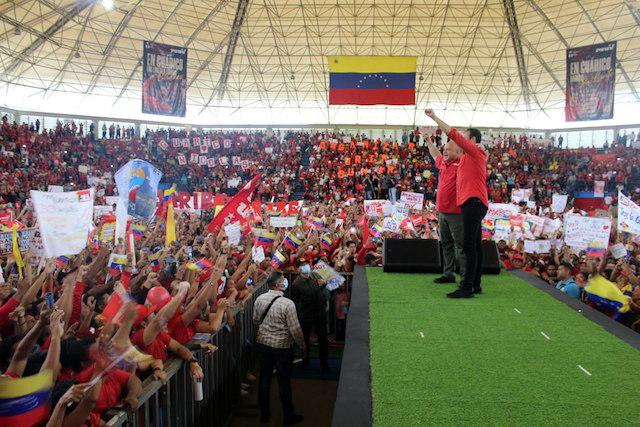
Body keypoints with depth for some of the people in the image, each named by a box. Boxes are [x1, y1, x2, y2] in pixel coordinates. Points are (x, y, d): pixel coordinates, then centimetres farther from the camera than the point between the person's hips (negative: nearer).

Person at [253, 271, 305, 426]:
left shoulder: (259, 299, -6)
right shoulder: (287, 304, -23)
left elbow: (255, 321, 8)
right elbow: (295, 330, -18)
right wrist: (303, 346, -2)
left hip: (262, 344, 5)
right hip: (281, 347, -5)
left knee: (264, 378, 19)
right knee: (284, 382, 11)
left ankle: (264, 414, 33)